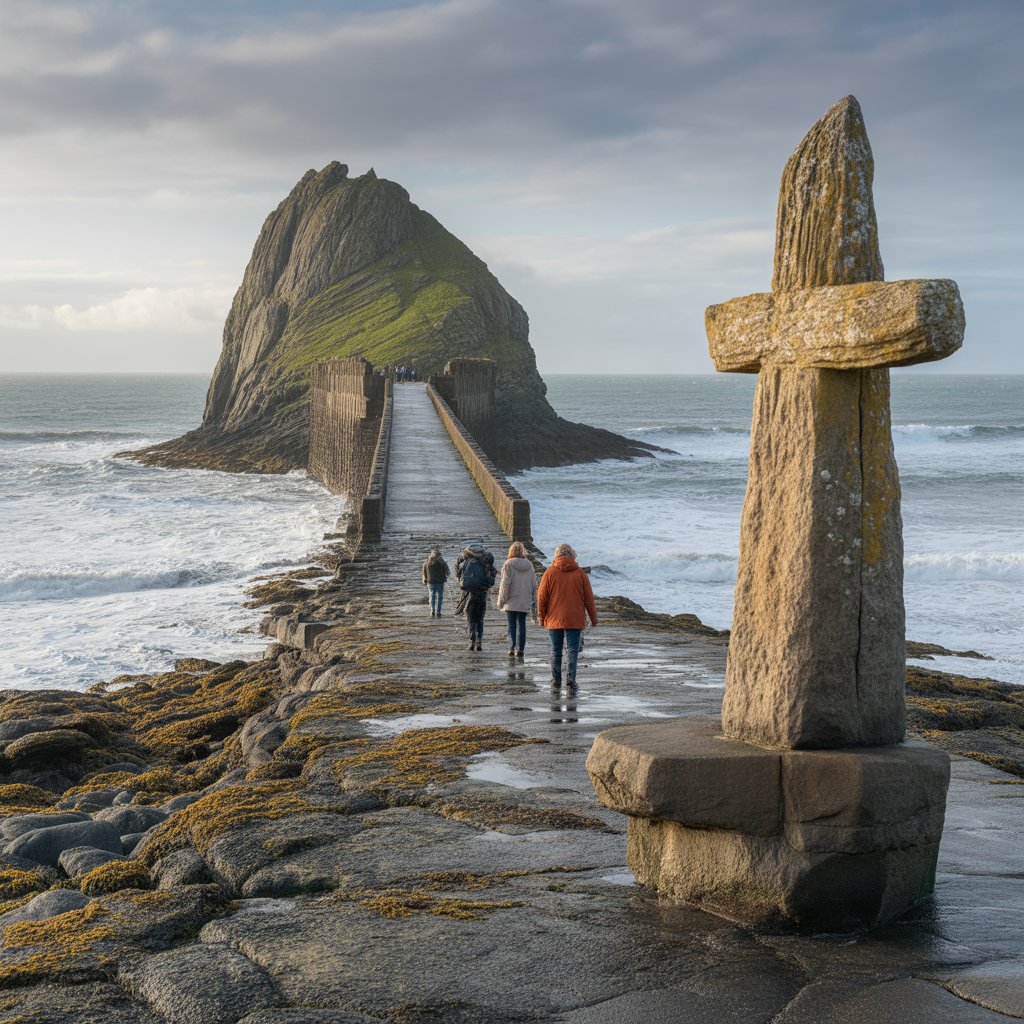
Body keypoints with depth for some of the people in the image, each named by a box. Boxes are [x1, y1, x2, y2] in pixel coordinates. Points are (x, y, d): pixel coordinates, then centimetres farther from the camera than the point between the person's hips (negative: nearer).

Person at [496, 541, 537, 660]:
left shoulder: (509, 564, -10)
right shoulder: (529, 565, 3)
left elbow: (505, 584, -9)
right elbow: (534, 584, 8)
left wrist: (501, 601, -3)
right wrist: (534, 601, 17)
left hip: (511, 602, -3)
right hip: (525, 602, 3)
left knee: (512, 626, 3)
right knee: (522, 625, 7)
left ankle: (512, 648, -3)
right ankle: (520, 649, 4)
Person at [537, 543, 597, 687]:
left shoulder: (550, 572, -2)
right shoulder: (580, 573, 0)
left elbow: (542, 596, -1)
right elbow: (589, 598, 4)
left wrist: (541, 617, 8)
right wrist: (593, 618, 12)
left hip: (554, 619, 0)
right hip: (575, 620, 0)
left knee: (556, 651, 10)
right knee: (573, 650, 1)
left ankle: (556, 679, 14)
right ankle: (570, 678, -10)